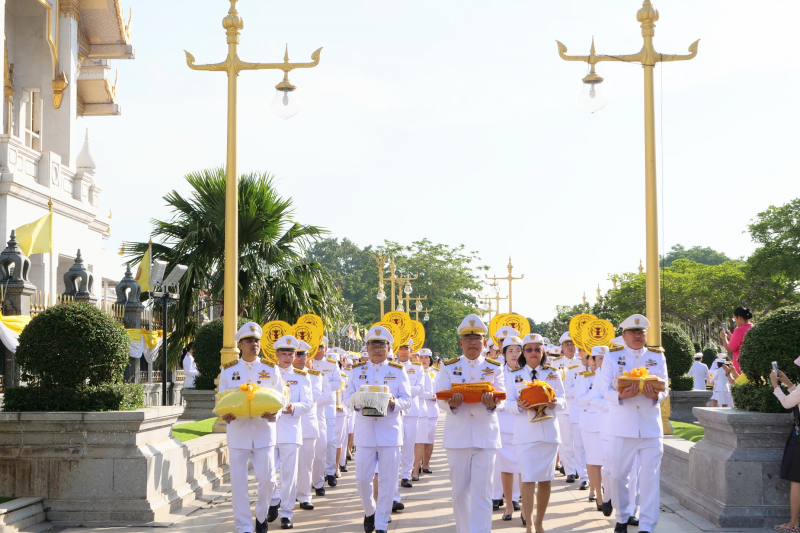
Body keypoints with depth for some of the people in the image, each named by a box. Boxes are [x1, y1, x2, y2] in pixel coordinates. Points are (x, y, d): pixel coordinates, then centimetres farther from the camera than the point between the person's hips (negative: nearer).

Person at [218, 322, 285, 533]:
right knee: (238, 481, -1)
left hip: (264, 431, 0)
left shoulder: (271, 369, 5)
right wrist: (225, 416, -11)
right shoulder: (228, 370, 5)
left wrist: (275, 414, -14)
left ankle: (261, 516, 24)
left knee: (267, 478, -2)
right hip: (237, 431, 0)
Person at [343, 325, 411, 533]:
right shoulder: (357, 370, 8)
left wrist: (394, 402, -19)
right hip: (365, 432, 1)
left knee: (387, 481, -1)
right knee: (362, 478, 0)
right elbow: (347, 396, 4)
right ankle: (369, 512, 27)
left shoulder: (398, 371, 5)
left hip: (390, 432, -1)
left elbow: (407, 400, 2)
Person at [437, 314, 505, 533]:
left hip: (486, 437, 0)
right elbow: (442, 400, -2)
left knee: (482, 492, -5)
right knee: (460, 490, 7)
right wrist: (452, 404, -25)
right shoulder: (449, 367, 6)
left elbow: (501, 399, -2)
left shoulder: (494, 368, 6)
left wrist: (493, 403, -26)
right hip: (457, 436, 1)